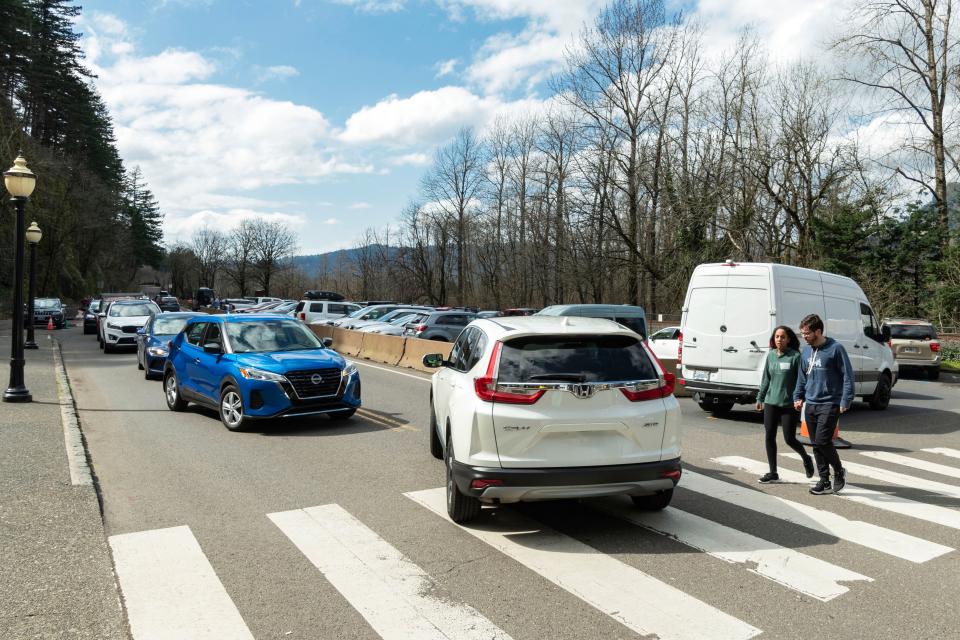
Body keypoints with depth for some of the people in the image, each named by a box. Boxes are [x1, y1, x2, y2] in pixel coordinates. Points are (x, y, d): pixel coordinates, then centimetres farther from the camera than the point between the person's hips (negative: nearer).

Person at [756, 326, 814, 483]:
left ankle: (806, 458, 33)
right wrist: (760, 398, 14)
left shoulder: (795, 356, -9)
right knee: (770, 437, 5)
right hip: (771, 402, 5)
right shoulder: (770, 355, 7)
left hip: (789, 404, -5)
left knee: (789, 439, 1)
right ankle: (773, 473, 15)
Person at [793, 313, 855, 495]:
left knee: (823, 441, -12)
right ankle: (824, 481, 18)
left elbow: (847, 376, -9)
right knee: (816, 445, 8)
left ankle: (839, 471, 13)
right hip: (810, 405, 7)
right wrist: (798, 396, 14)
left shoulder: (835, 348, -9)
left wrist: (845, 401, -14)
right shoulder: (806, 351, 11)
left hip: (830, 404, -7)